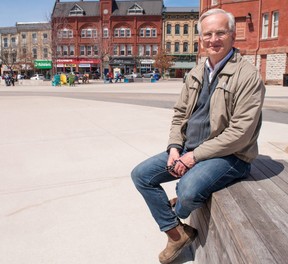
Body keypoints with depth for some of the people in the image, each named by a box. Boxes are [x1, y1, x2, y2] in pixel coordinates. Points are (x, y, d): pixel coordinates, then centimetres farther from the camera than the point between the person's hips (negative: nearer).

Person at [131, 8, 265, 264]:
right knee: (141, 174, -3)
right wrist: (174, 148, -5)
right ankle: (177, 233, 4)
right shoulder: (196, 73, 8)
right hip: (189, 149, 7)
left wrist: (195, 156, -19)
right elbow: (179, 115, 13)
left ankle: (176, 213, 8)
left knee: (188, 189, -32)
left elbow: (240, 133, -20)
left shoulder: (248, 75, -14)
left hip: (228, 156, -7)